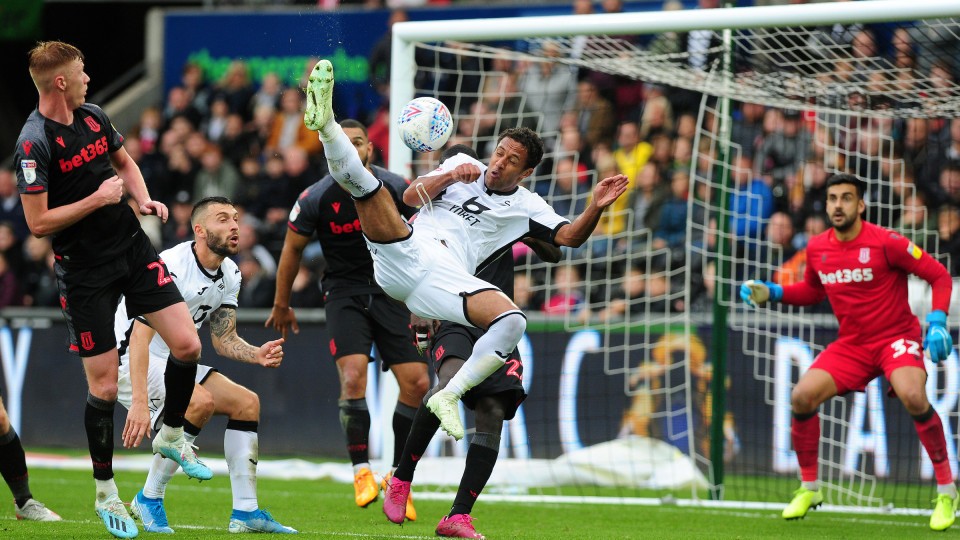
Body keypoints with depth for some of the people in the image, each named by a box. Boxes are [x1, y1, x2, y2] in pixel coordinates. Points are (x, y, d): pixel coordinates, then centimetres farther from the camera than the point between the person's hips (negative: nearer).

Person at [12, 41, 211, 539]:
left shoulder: (93, 116, 4)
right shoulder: (34, 143, -18)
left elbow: (124, 163, 21)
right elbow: (38, 223, -20)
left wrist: (143, 199, 2)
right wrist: (98, 199, -18)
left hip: (134, 250, 6)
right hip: (85, 273, -6)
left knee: (187, 345, -4)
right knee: (104, 385, -3)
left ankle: (171, 436, 22)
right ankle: (105, 493, 14)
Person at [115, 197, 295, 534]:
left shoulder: (230, 274, 5)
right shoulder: (170, 266, -24)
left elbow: (224, 339, 8)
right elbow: (140, 336, -31)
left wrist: (257, 355, -15)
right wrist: (139, 402, -41)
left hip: (173, 363, 9)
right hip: (130, 361, -9)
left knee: (247, 403, 2)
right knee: (200, 401, -30)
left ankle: (245, 512, 4)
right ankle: (149, 499, -17)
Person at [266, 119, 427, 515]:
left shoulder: (396, 189, -5)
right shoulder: (316, 197, -9)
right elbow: (293, 248, 5)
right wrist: (281, 305, 12)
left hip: (390, 292, 2)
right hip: (344, 293, -2)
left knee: (416, 382, -6)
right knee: (353, 376, -23)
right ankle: (361, 470, -9)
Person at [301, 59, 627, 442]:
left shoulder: (525, 206, 18)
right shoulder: (463, 165, 24)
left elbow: (571, 237, 6)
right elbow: (411, 196, 14)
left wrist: (596, 207, -12)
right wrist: (451, 177, -1)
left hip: (446, 277, -1)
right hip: (405, 253, 1)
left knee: (512, 321, -27)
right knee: (365, 184, -22)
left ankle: (449, 396, -18)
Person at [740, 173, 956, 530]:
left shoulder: (886, 243, -15)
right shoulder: (817, 249, 1)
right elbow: (812, 291, 21)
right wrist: (770, 292, 6)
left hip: (896, 337, -5)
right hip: (850, 345, 5)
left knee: (913, 398, -32)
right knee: (801, 397, -13)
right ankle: (808, 488, 8)